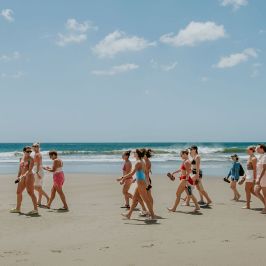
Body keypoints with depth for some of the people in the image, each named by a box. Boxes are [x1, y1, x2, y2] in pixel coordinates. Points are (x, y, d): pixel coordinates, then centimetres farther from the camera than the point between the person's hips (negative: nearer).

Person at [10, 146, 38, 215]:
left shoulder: (31, 159, -9)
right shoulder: (21, 159, 12)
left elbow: (30, 170, -20)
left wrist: (24, 175, -33)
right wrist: (18, 177, 17)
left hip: (29, 176, -8)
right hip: (22, 177, 8)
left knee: (31, 193, -9)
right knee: (18, 192, 14)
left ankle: (35, 209, -5)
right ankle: (18, 208, 26)